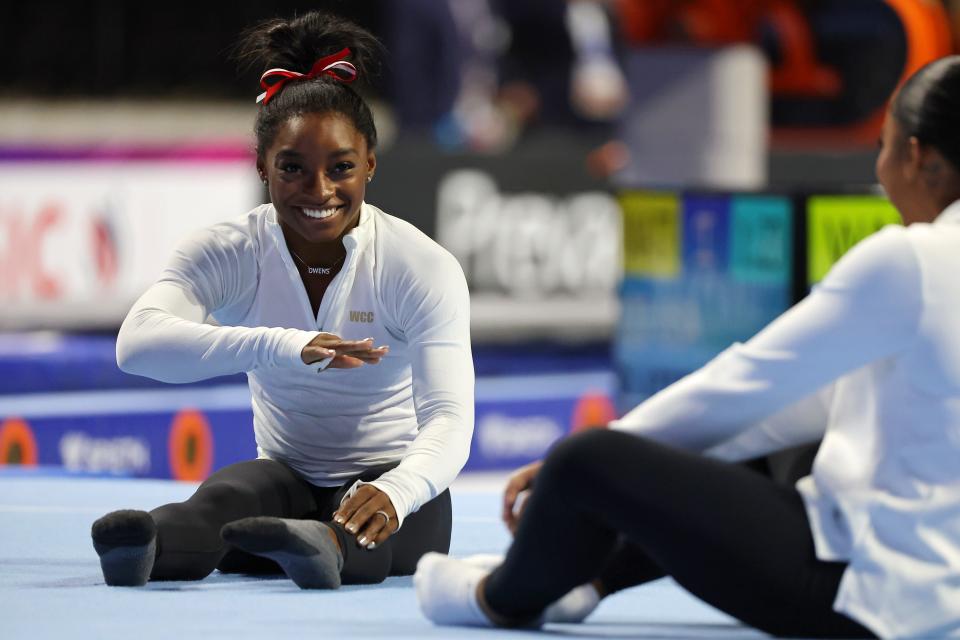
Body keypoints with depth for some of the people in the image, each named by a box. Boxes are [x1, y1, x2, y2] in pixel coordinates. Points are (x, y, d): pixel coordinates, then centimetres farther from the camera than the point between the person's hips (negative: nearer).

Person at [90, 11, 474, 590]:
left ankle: (326, 545, -72)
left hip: (392, 482, -1)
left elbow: (449, 416, -24)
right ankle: (150, 546, -67)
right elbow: (138, 343, -29)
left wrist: (394, 492, -50)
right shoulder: (228, 254, -8)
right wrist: (284, 346, -47)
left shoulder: (423, 266, -11)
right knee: (230, 493, -35)